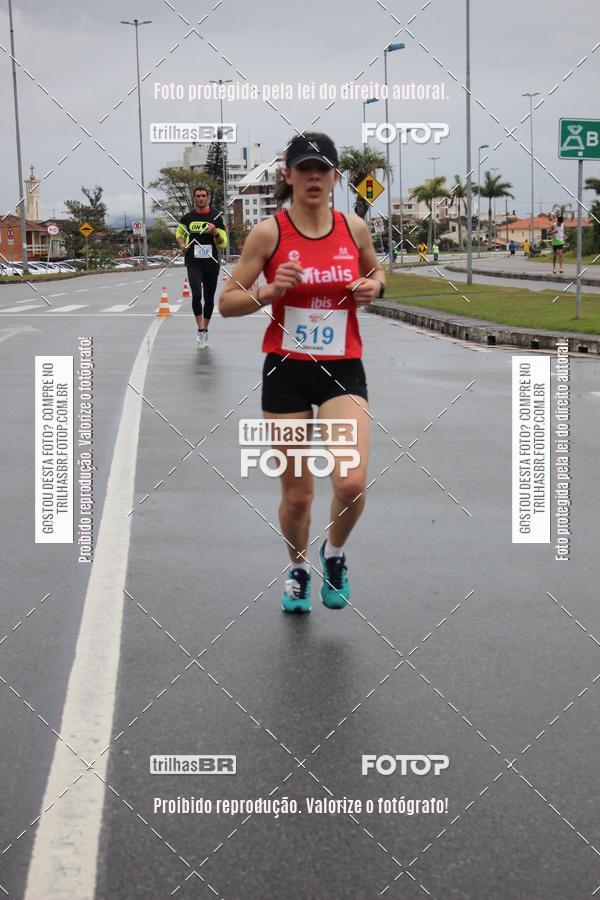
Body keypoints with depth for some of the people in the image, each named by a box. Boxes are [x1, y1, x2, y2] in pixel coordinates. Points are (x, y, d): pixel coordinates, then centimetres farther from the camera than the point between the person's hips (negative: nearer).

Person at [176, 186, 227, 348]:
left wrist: (215, 233, -19)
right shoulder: (187, 218, 5)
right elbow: (179, 234, 23)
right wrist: (181, 244, 2)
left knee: (209, 299, 10)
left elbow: (223, 243, 1)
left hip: (212, 264, 1)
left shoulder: (216, 217, 2)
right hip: (193, 263, -1)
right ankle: (201, 331, -14)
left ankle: (205, 331, 27)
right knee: (196, 295, -20)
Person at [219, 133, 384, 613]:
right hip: (286, 372, -1)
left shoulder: (354, 228, 2)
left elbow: (377, 273, 21)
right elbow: (227, 302, -3)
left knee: (351, 483, -18)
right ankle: (299, 568, 38)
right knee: (297, 494, 6)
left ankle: (334, 554, 15)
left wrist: (373, 287, -1)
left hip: (343, 370, 1)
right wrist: (269, 292, -21)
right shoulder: (269, 232, -6)